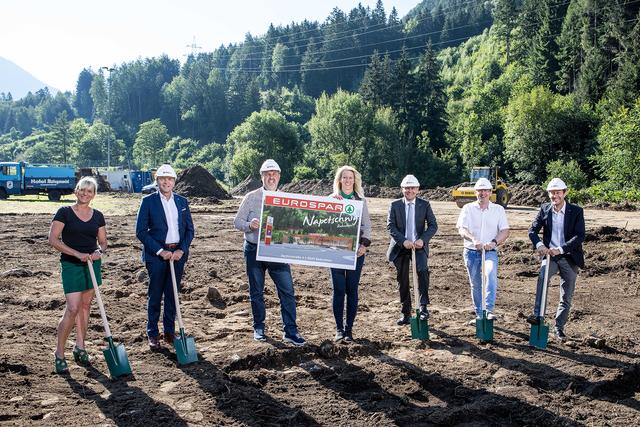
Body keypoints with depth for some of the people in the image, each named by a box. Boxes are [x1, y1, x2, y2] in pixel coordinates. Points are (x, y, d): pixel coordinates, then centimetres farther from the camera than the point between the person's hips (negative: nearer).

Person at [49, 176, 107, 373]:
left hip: (92, 265, 5)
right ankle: (59, 353, 1)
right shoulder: (64, 212, -7)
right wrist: (77, 254, -18)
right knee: (72, 308, -11)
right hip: (71, 265, -5)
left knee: (85, 306, 11)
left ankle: (80, 347, 24)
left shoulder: (98, 216, 6)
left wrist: (99, 251, -12)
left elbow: (103, 242, 11)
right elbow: (53, 239, -11)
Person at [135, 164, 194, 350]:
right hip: (156, 255, -3)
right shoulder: (148, 201, -2)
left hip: (177, 254, 3)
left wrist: (181, 250, -6)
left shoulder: (182, 201, 9)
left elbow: (190, 229, 9)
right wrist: (160, 251, -13)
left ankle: (170, 332, 21)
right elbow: (140, 231, -6)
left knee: (172, 295, 10)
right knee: (155, 296, 2)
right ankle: (152, 335, 13)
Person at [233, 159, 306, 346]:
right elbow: (237, 221, 0)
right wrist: (250, 225, -20)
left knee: (287, 291, -5)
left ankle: (290, 331, 1)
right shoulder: (251, 197, 0)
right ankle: (259, 328, 24)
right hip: (254, 250, -1)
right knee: (256, 292, 9)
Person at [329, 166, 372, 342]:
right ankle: (339, 329, 9)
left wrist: (365, 244, -7)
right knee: (338, 290, 0)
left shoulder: (361, 200, 9)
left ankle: (349, 329, 11)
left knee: (352, 290, 3)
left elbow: (366, 225, 8)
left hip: (356, 250, 1)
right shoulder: (331, 199, 6)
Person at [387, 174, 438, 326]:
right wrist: (403, 241, -18)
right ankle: (406, 314, 18)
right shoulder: (395, 205, 2)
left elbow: (433, 225, 0)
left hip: (418, 245, -1)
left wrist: (422, 239, -16)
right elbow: (390, 226, -5)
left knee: (422, 270, -27)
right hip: (400, 247, 1)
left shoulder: (424, 205, 3)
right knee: (402, 281, 6)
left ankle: (423, 306, -17)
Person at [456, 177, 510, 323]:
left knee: (491, 274, -29)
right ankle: (479, 315, 20)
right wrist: (474, 240, -27)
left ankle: (489, 310, -30)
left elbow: (505, 231, -3)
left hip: (490, 251, -1)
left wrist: (494, 242, -23)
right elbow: (461, 229, -8)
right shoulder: (468, 208, 5)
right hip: (471, 251, 2)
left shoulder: (498, 209, 6)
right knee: (475, 284, 7)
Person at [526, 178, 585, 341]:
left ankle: (559, 327, 23)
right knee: (543, 276, -32)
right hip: (550, 255, 1)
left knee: (566, 297, 7)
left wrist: (560, 249, -25)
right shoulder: (544, 209, 1)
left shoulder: (576, 211, -7)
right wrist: (539, 244, -20)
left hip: (569, 258, 0)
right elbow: (533, 230, 1)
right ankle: (537, 315, -33)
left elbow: (580, 236, -14)